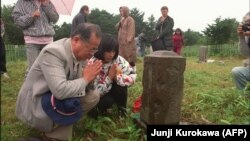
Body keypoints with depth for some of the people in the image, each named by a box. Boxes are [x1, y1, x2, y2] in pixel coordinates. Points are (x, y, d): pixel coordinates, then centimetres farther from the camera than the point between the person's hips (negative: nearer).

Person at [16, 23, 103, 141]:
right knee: (74, 102, -31)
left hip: (57, 97, 8)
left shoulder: (80, 53, -3)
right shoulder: (53, 52, -28)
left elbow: (83, 86, 6)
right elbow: (61, 91, -39)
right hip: (34, 105, -8)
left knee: (93, 96, -3)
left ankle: (57, 126, 0)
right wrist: (85, 79, -23)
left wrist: (90, 77, -17)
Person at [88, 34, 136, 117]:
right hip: (98, 96, -3)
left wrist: (117, 77, -38)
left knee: (120, 84, -27)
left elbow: (133, 76, -21)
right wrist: (109, 77, -37)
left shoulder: (118, 60, -17)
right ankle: (100, 109, 2)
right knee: (107, 101, -34)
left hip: (113, 90, 4)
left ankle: (122, 109, -4)